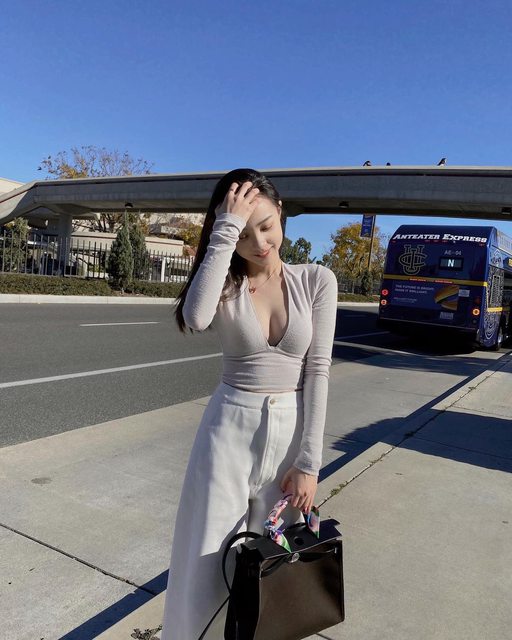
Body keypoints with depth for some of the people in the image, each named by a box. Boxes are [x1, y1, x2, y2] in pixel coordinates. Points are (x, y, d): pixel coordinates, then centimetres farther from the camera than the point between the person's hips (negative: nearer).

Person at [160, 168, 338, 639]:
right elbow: (195, 318, -29)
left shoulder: (317, 280, -3)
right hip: (229, 429, 0)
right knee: (208, 566, 7)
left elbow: (318, 370, -5)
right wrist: (225, 230, -23)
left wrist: (309, 462, -8)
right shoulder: (225, 284, -4)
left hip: (291, 432, 1)